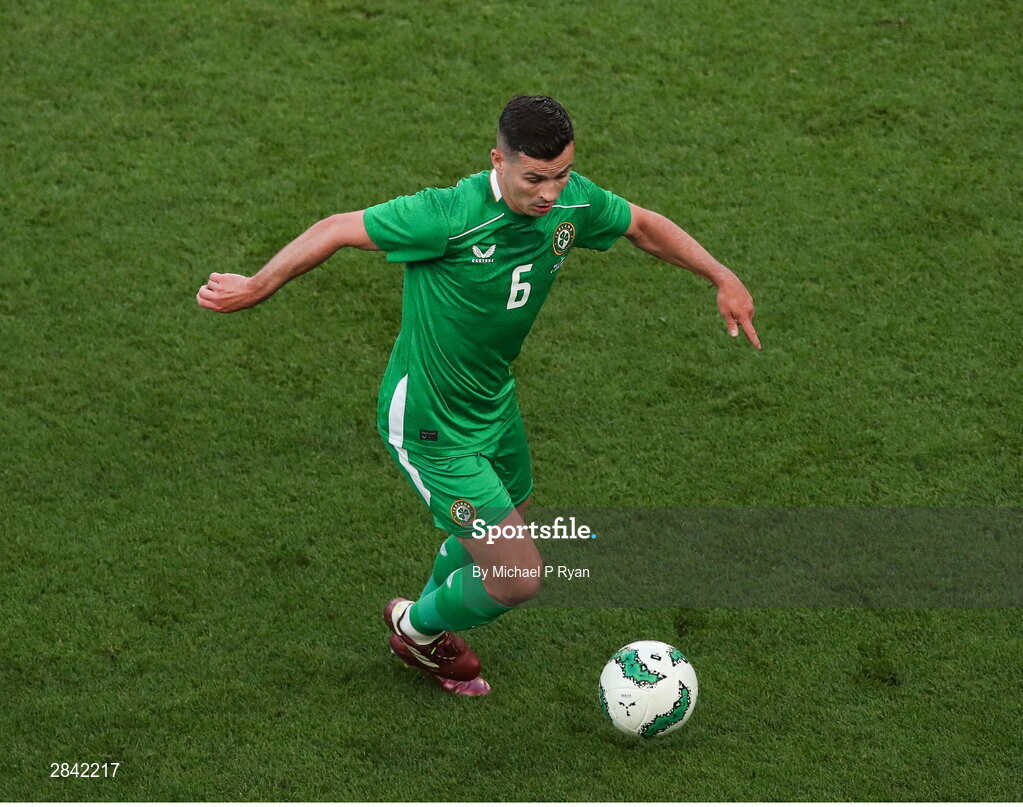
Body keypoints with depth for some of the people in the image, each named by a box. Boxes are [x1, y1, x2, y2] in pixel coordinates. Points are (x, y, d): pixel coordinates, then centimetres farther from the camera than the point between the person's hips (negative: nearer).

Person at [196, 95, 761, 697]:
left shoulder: (574, 202, -14)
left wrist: (724, 279, 7)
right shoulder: (451, 216, -34)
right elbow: (339, 230, -22)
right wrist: (255, 289, -10)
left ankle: (431, 624, 59)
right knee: (520, 577, -5)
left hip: (494, 401, 8)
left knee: (506, 524, 29)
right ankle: (419, 627, 28)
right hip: (431, 428, -8)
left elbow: (644, 225, 9)